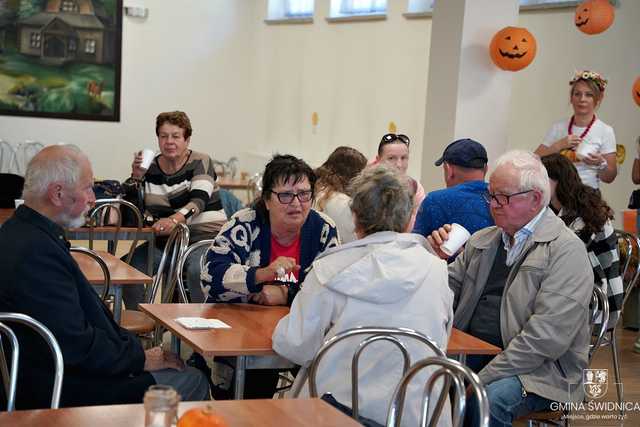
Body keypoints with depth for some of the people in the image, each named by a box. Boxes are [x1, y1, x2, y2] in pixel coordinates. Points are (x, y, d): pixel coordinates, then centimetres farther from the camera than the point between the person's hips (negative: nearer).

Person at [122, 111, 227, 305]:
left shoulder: (200, 162, -5)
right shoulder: (150, 168, 6)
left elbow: (199, 200, -21)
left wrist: (174, 219, -40)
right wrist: (136, 178, -15)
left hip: (205, 237, -5)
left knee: (197, 270, -34)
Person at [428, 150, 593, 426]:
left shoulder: (566, 251, -8)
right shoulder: (481, 241, 14)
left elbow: (546, 338, -17)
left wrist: (482, 380, -20)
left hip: (538, 370, -5)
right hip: (471, 353, 6)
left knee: (487, 401, -35)